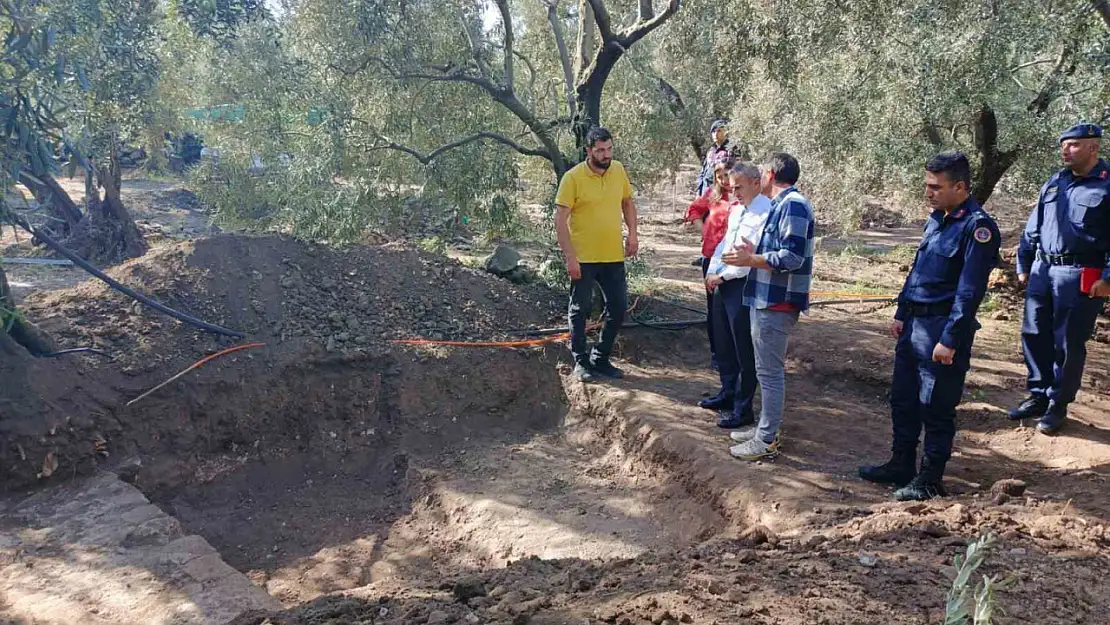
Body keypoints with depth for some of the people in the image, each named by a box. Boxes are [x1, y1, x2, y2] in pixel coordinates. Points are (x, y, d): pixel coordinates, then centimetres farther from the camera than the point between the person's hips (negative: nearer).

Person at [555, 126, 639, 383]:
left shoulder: (618, 170, 3)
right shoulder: (573, 177, -13)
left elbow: (627, 202, 17)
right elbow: (560, 219, -13)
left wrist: (632, 232, 3)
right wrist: (570, 257, -18)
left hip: (614, 256, 5)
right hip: (583, 259, -5)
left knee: (618, 309, 9)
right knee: (580, 311, 6)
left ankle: (601, 359, 25)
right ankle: (581, 362, 20)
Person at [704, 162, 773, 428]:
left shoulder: (766, 212, -16)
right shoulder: (736, 209, 14)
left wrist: (722, 276, -15)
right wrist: (712, 271, 5)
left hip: (745, 286, -9)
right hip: (723, 284, 9)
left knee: (744, 350, 0)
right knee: (723, 344, 20)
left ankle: (743, 409, 9)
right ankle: (727, 394, 36)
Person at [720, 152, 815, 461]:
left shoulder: (793, 205, -16)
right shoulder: (783, 204, 15)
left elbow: (792, 258, -23)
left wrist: (750, 259, -17)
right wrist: (755, 251, 10)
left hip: (776, 303, -10)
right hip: (768, 299, 10)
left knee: (770, 370, -4)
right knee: (767, 368, 18)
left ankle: (767, 441, 3)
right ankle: (766, 427, 29)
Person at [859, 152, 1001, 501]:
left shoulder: (977, 227, -16)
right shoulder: (936, 219, 11)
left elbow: (969, 292, -20)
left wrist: (950, 340, -21)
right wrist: (901, 314, 15)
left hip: (942, 327, -9)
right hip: (913, 324, 9)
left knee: (936, 407, 3)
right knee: (902, 398, 16)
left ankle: (930, 479, 16)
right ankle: (901, 465, 30)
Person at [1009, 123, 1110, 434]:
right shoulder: (1054, 183, 12)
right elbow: (1033, 228, 17)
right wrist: (1024, 265, 15)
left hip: (1080, 277, -6)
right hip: (1042, 271, 6)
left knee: (1069, 344, 2)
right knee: (1034, 335, 10)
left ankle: (1058, 405, 15)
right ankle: (1038, 395, 24)